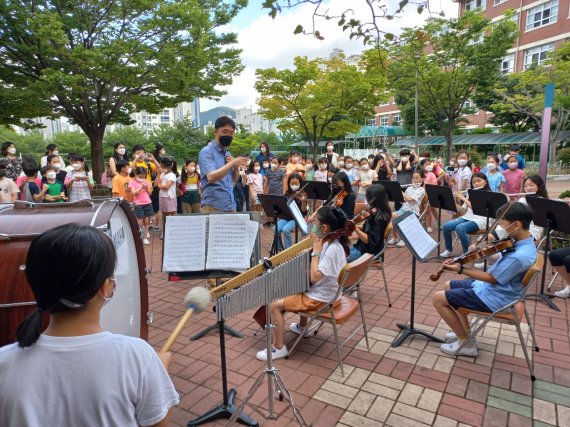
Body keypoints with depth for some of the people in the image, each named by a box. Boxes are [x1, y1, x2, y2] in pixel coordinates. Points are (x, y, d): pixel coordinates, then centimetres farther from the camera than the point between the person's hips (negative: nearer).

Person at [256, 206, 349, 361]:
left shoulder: (333, 249, -29)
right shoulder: (330, 241, -1)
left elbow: (314, 277, -30)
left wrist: (316, 252, -25)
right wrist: (315, 241, -2)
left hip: (320, 298, -10)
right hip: (323, 290, 10)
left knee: (275, 305, -9)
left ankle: (278, 348, 2)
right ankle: (302, 327, 49)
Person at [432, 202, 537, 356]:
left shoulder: (519, 256, -32)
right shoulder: (523, 240, -4)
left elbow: (491, 278, -24)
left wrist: (460, 269, -22)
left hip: (494, 297, -10)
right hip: (493, 286, 10)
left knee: (439, 298, -9)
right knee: (449, 286, 22)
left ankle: (466, 344, 4)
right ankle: (465, 332, 25)